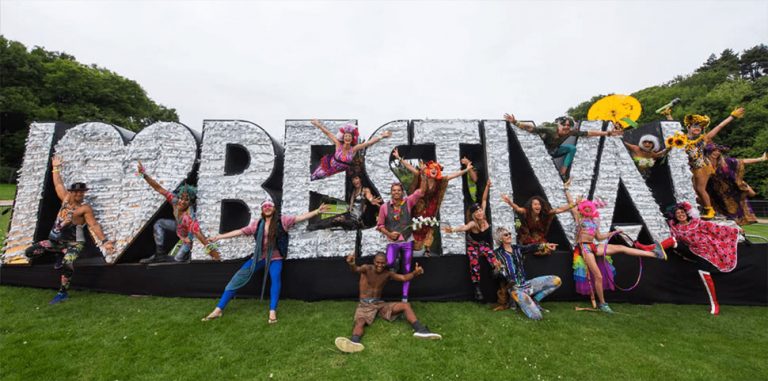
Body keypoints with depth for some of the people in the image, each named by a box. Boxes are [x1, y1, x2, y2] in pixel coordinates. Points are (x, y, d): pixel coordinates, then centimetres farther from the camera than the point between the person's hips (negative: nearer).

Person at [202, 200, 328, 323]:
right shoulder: (257, 223, 2)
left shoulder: (282, 220, -6)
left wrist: (317, 211, -17)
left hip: (275, 257, -3)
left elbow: (300, 217, -10)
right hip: (259, 256, 4)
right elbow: (239, 232, 7)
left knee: (275, 277, -30)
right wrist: (218, 237, 8)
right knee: (238, 277, -1)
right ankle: (218, 310, 11)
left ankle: (272, 312, -22)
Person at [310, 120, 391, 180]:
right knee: (316, 176, 16)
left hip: (340, 172, -1)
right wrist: (319, 125, -5)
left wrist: (382, 136, -32)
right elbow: (328, 133, -11)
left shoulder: (354, 149, -21)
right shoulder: (338, 144, -19)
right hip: (330, 166, 1)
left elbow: (369, 142, -28)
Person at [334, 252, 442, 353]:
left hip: (380, 303, 5)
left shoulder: (388, 274, 3)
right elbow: (356, 269, -34)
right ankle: (354, 342, -64)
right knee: (360, 322, -36)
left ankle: (421, 330, -20)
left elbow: (404, 278, 0)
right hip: (365, 304, -4)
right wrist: (351, 264, -61)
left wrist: (415, 273, -22)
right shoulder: (367, 269, -12)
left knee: (406, 305, -10)